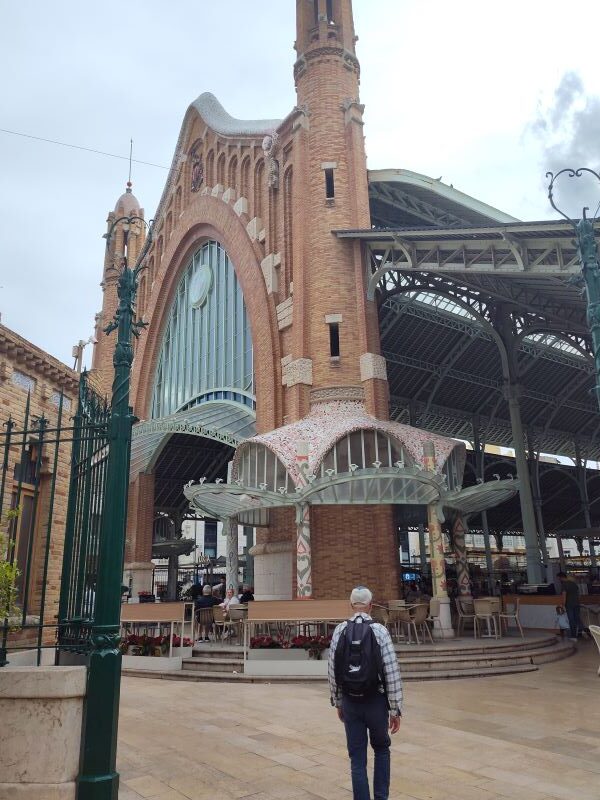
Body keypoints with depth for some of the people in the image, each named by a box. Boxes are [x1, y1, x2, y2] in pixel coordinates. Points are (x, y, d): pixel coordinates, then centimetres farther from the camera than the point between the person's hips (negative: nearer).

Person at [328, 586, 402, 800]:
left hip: (350, 702, 1)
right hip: (376, 702, -1)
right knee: (381, 750, 23)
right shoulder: (380, 631, -12)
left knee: (357, 759, 12)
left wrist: (337, 703, 12)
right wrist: (396, 710, -4)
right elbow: (392, 673, -13)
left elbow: (332, 671, 0)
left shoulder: (340, 631, -4)